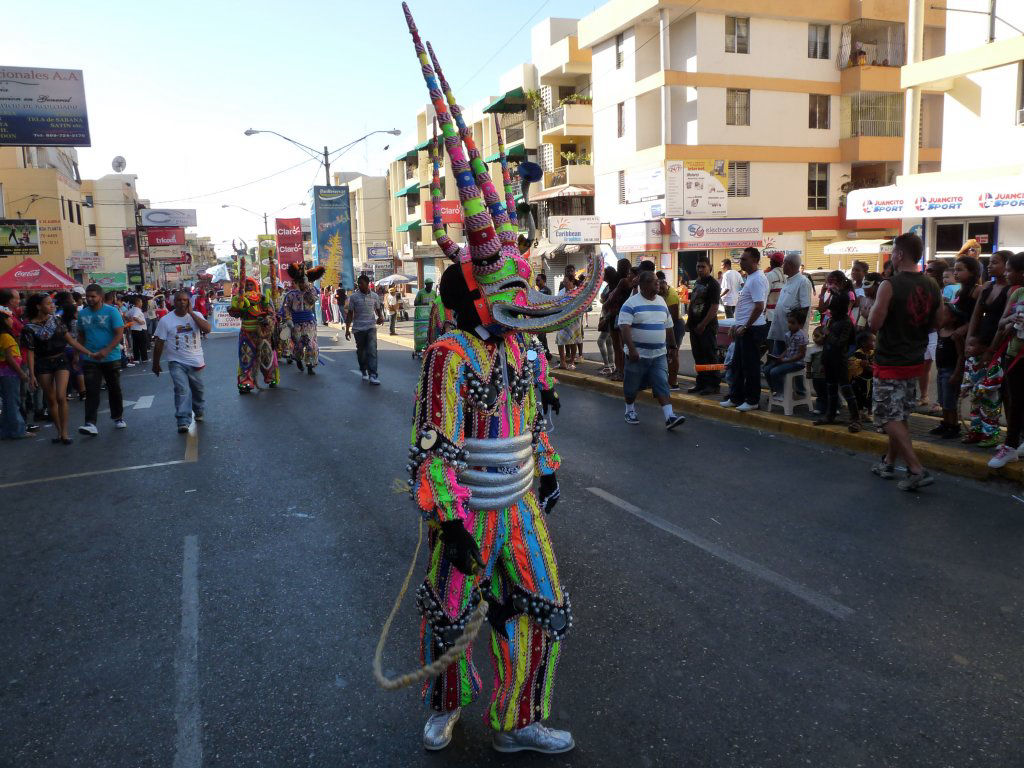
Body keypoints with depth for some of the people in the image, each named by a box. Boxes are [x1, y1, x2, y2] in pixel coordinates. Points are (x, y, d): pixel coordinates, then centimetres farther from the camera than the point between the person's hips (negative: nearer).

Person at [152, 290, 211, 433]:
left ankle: (199, 412, 41)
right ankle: (183, 422, -17)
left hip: (196, 362, 2)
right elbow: (159, 343, 1)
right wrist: (156, 364, 3)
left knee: (197, 389, 17)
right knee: (182, 390, -16)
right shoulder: (165, 320, -3)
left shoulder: (196, 315, 1)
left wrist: (191, 313, -17)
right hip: (177, 362, -2)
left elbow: (207, 329, -18)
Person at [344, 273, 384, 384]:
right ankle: (364, 372, 29)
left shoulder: (375, 296, 4)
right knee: (361, 351, 10)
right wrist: (347, 329, 1)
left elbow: (378, 309, 16)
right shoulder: (354, 297, 0)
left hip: (371, 327, 0)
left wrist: (381, 317, -7)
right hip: (358, 328, 1)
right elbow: (350, 313, 4)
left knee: (372, 350, -13)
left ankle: (372, 375, -16)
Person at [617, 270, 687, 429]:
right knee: (632, 386, 9)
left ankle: (669, 416, -10)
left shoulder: (661, 302, 11)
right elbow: (624, 327, -19)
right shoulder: (632, 303, -9)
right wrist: (631, 349, -27)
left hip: (659, 355, 4)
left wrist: (673, 346, 22)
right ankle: (630, 410, 30)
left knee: (662, 386, -4)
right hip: (638, 355, -4)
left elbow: (668, 327, 21)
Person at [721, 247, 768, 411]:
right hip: (743, 328, 10)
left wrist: (745, 327, -21)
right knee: (737, 365, 15)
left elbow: (759, 307, -23)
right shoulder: (750, 278, 15)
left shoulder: (757, 279, -17)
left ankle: (752, 401, 8)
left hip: (752, 329, -10)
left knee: (750, 366, -1)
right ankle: (736, 398, 24)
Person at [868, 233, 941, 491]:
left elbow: (874, 324, -18)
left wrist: (874, 306, -1)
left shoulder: (889, 286, -18)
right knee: (899, 416, 18)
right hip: (915, 361, 7)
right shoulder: (932, 286, 4)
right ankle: (889, 462, 29)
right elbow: (935, 322, 12)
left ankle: (917, 470, -10)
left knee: (889, 417, -2)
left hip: (890, 362, -7)